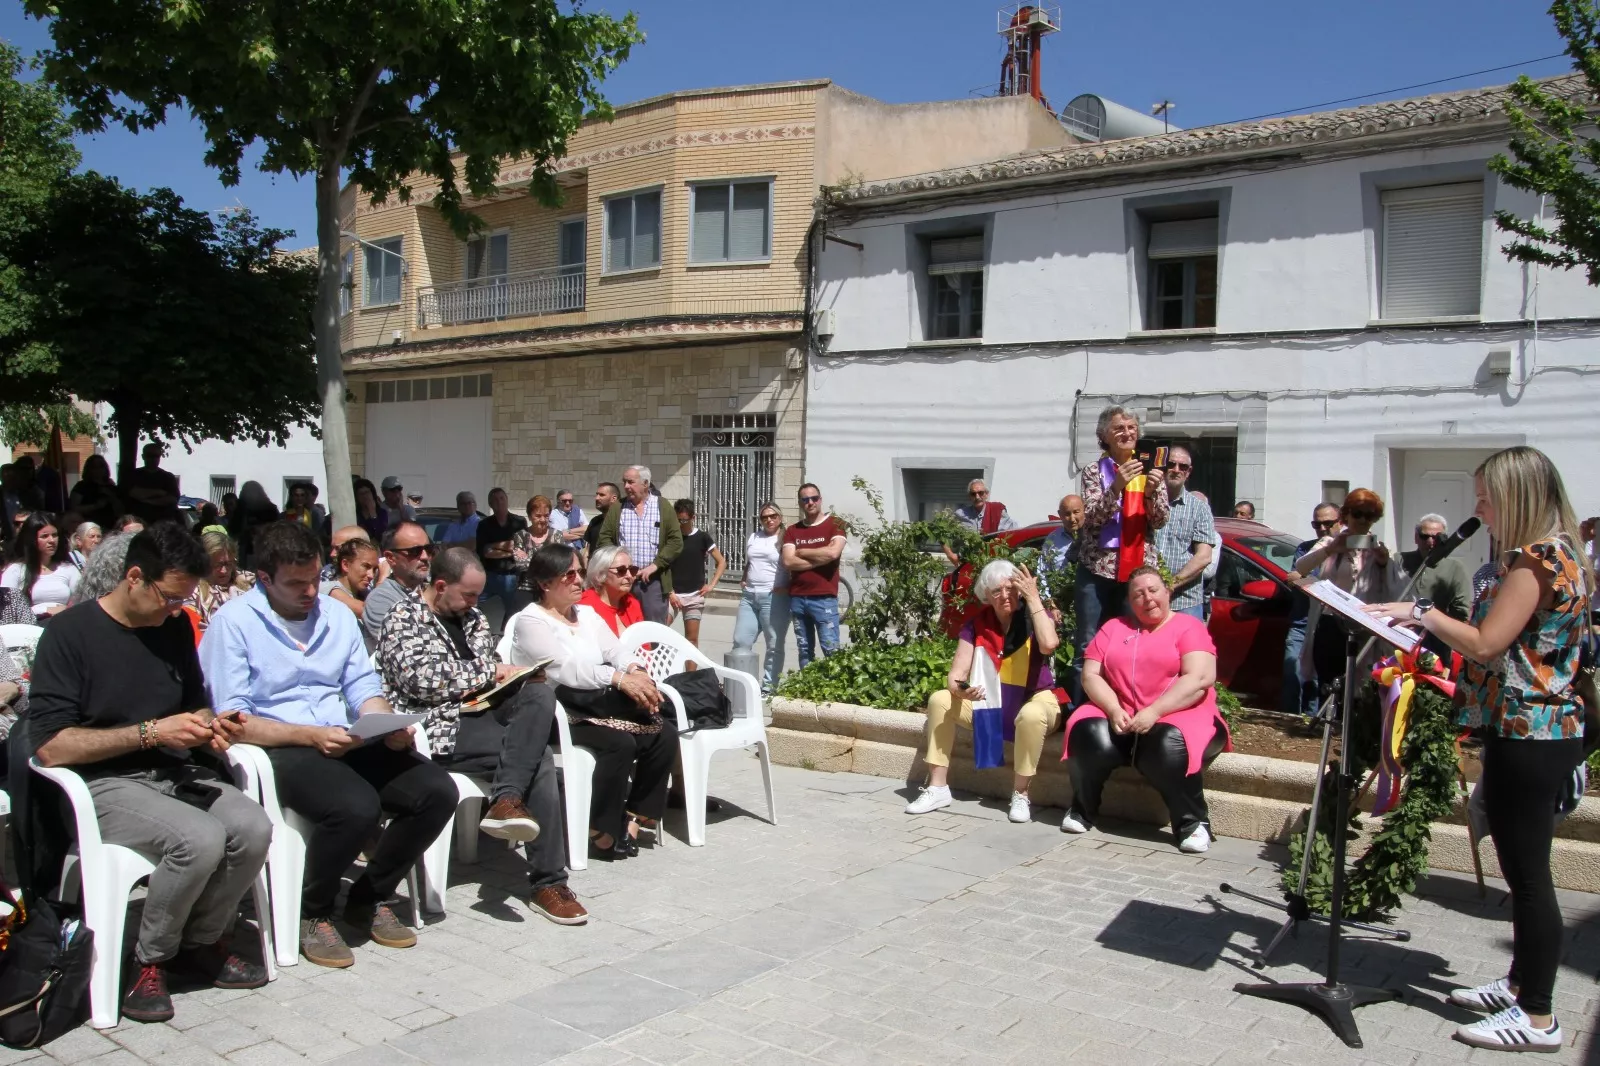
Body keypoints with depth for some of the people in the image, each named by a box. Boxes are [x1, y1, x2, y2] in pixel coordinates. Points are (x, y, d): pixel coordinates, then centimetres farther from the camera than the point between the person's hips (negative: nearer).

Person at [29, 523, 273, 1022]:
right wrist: (152, 731, -19)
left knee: (253, 827, -23)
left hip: (175, 772, 6)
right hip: (104, 784, -6)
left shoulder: (174, 627, 10)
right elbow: (50, 746, -16)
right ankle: (150, 960, -4)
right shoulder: (70, 633, -8)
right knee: (200, 838, -31)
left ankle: (201, 942, 3)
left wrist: (210, 725, 1)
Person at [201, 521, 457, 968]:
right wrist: (311, 735, -21)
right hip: (278, 748, -6)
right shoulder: (233, 622, -3)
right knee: (356, 807, -34)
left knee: (439, 791, -15)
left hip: (345, 742, 6)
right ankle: (313, 914, -5)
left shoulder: (337, 614, 16)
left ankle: (370, 897, 6)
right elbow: (232, 720, -10)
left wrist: (390, 725, -9)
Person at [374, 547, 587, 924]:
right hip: (440, 727, -7)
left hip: (482, 711, 7)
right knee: (536, 757, -25)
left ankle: (507, 801, -34)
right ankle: (547, 882, -22)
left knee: (540, 694, -24)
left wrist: (512, 676, 1)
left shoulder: (472, 618, 21)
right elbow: (423, 681, -17)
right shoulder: (405, 617, -3)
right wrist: (489, 672, -8)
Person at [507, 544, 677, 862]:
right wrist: (620, 679, -28)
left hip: (599, 705, 7)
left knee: (665, 734, -13)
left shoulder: (588, 615, 18)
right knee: (620, 742, -30)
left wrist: (636, 672, -17)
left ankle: (633, 818, -1)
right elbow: (564, 669, -20)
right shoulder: (531, 621, -5)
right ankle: (603, 832, -14)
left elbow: (618, 655, 7)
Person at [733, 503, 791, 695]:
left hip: (774, 598, -6)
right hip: (749, 596, 6)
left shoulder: (785, 540, -3)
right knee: (740, 642, 5)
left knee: (774, 646, 1)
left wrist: (786, 587, -14)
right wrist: (743, 581, 13)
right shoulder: (752, 538, 16)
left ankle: (768, 687, 8)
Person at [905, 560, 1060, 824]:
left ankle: (1020, 794, -22)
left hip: (1034, 700, -3)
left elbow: (1048, 644, -32)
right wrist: (961, 690, -33)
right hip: (989, 702, 3)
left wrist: (1034, 598, -24)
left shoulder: (1034, 618, -8)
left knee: (1031, 715, -39)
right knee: (939, 700, -18)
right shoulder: (976, 624, -2)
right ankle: (938, 787, -16)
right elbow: (956, 674, -8)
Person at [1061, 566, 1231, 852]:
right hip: (1119, 717, 3)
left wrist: (1154, 712, -21)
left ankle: (1193, 822, -16)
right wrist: (1114, 710, -13)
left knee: (1169, 745, -36)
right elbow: (1090, 675, 6)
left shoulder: (1188, 626, 3)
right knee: (1090, 736, -28)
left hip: (1178, 716, -3)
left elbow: (1201, 678, -12)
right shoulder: (1113, 627, 15)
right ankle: (1082, 811, -6)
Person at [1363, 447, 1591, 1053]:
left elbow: (1486, 644, -21)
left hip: (1527, 736, -11)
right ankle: (1522, 985, 30)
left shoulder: (1537, 558, -17)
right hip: (1536, 732, 11)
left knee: (1527, 874, -3)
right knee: (1524, 871, 18)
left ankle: (1537, 1019, 6)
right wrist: (1430, 621, 12)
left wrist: (1425, 613, -10)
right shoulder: (1557, 555, 15)